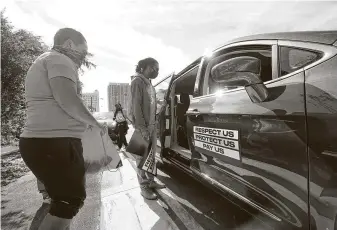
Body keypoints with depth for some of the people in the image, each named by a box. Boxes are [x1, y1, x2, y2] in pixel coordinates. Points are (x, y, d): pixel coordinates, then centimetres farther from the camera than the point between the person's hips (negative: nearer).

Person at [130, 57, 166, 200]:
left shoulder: (149, 83, 18)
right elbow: (136, 106, -16)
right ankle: (144, 187, 10)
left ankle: (151, 181, 26)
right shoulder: (137, 81, -8)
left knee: (151, 155, 14)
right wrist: (142, 128, -21)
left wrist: (153, 124, 12)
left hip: (151, 125, 8)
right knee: (142, 157, 0)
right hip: (143, 126, -8)